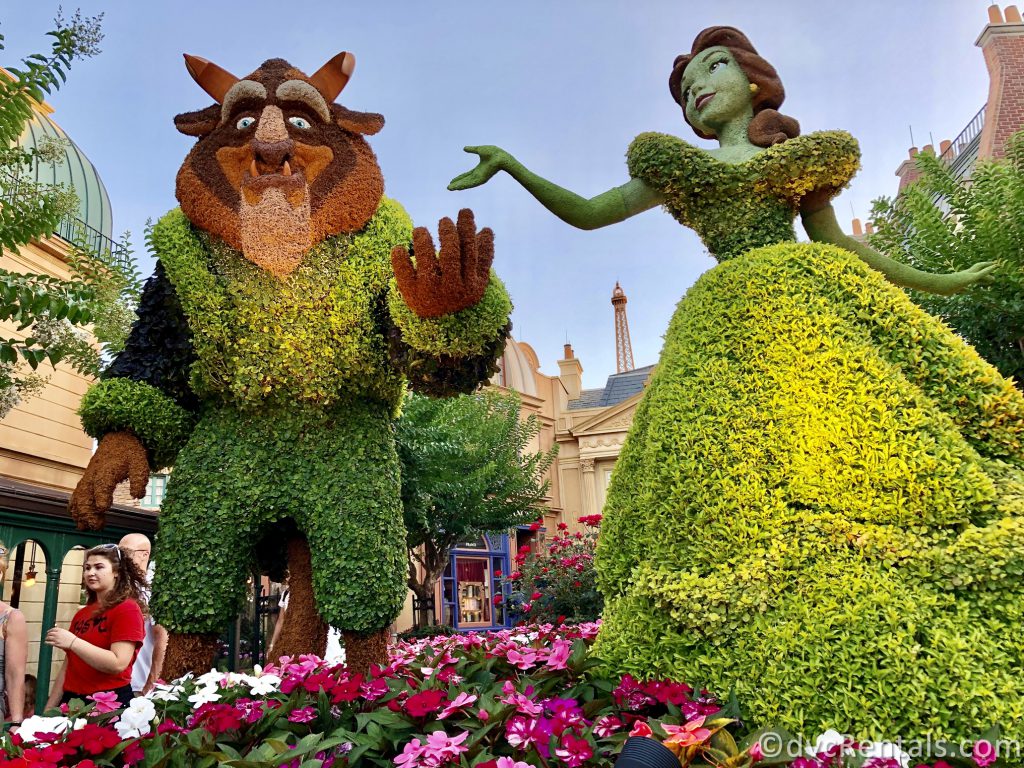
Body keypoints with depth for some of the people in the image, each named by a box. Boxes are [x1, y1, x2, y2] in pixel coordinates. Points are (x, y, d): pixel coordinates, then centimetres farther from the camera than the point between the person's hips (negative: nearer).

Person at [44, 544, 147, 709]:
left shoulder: (127, 609, -11)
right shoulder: (81, 614, 13)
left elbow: (118, 664, -20)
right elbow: (68, 666, 18)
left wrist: (73, 642, -20)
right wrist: (49, 708, 13)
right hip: (72, 701, 7)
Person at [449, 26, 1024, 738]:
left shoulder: (805, 154, 23)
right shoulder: (678, 164, 22)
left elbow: (835, 239, 27)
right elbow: (587, 212, 19)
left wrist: (932, 283, 32)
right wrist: (515, 166, 11)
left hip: (814, 301, 1)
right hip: (728, 325, 0)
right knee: (746, 489, -12)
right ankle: (785, 690, -8)